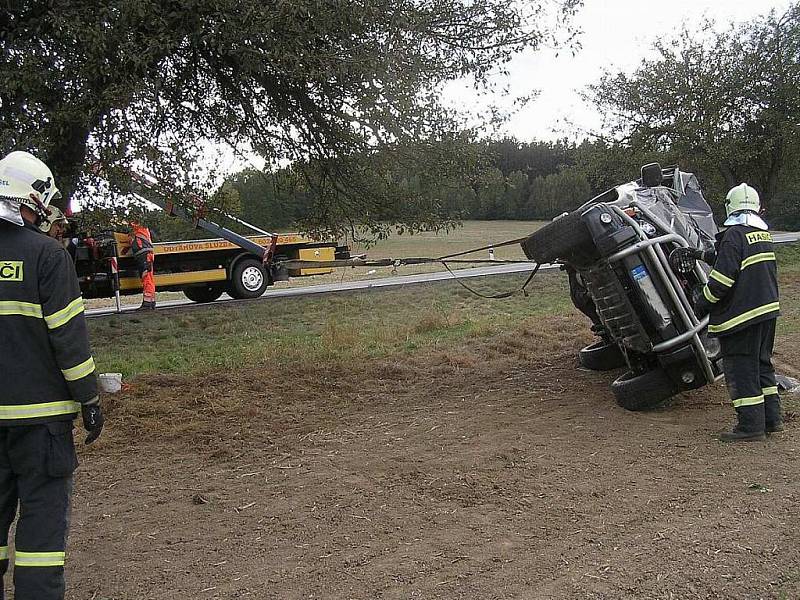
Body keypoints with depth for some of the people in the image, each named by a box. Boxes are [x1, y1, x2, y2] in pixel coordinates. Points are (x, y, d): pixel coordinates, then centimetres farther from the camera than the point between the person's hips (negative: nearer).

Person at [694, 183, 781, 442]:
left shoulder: (733, 236, -15)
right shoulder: (764, 234, 12)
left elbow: (722, 279, -21)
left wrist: (702, 302, -7)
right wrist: (708, 256, 22)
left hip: (741, 314, -9)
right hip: (768, 309, 9)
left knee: (740, 369, -1)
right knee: (762, 363, 18)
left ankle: (751, 425, 2)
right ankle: (772, 418, 24)